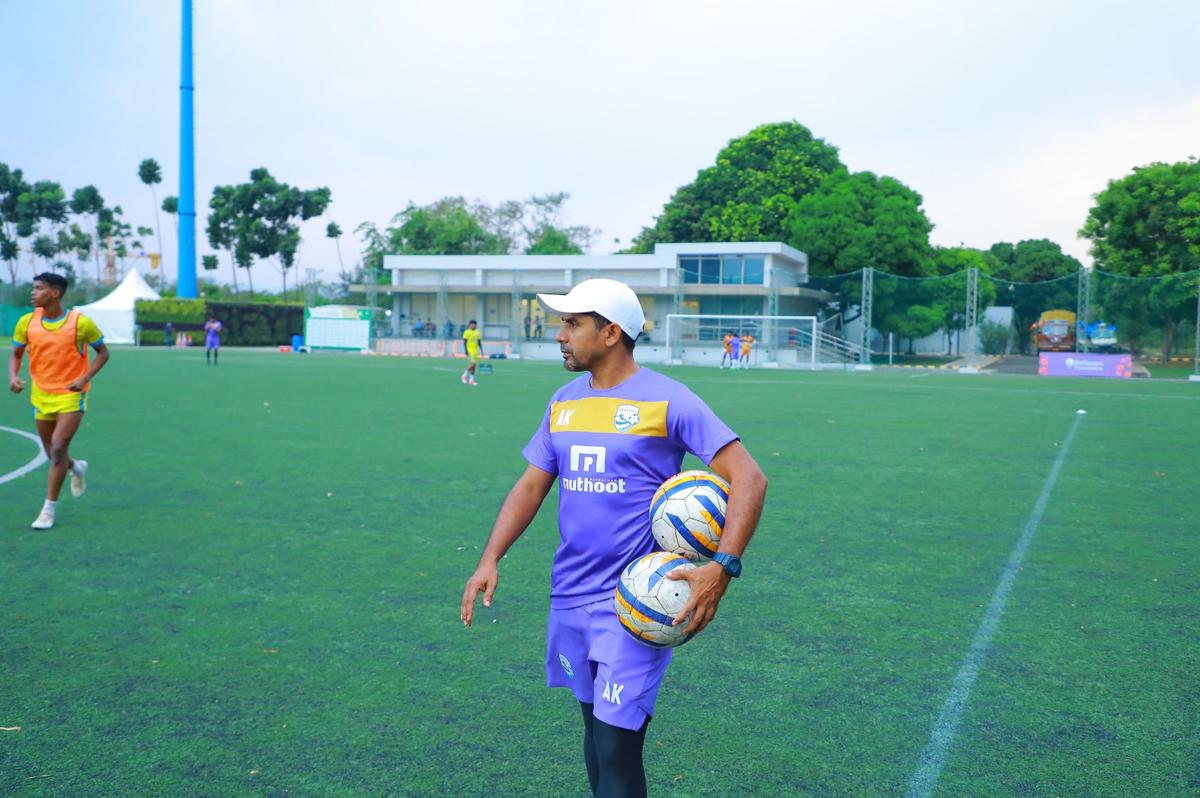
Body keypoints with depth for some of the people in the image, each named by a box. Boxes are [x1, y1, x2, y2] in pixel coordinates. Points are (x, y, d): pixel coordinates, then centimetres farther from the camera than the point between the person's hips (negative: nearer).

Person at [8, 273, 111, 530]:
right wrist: (13, 377, -10)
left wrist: (84, 378, -15)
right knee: (52, 453, 12)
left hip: (71, 395, -4)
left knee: (58, 447, -16)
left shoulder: (81, 322, -12)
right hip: (41, 395, 4)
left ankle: (49, 509, -6)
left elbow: (103, 353, -1)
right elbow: (16, 355, 10)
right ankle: (77, 468, 48)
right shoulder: (27, 322, -2)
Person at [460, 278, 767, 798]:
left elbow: (748, 478, -14)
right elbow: (531, 486, 12)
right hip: (570, 597, 6)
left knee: (617, 750, -7)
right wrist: (490, 559, -1)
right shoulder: (564, 402, 9)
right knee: (594, 723, 18)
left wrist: (722, 567, -25)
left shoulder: (667, 400, -12)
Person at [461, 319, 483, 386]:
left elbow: (479, 342, 18)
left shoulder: (478, 332, 12)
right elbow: (464, 342, -7)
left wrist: (481, 350, 12)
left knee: (474, 365, 5)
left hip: (475, 351, 6)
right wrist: (466, 351, -14)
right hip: (470, 350, -6)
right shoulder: (467, 332, -5)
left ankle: (471, 379, 11)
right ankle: (465, 375, 0)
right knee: (473, 363, -18)